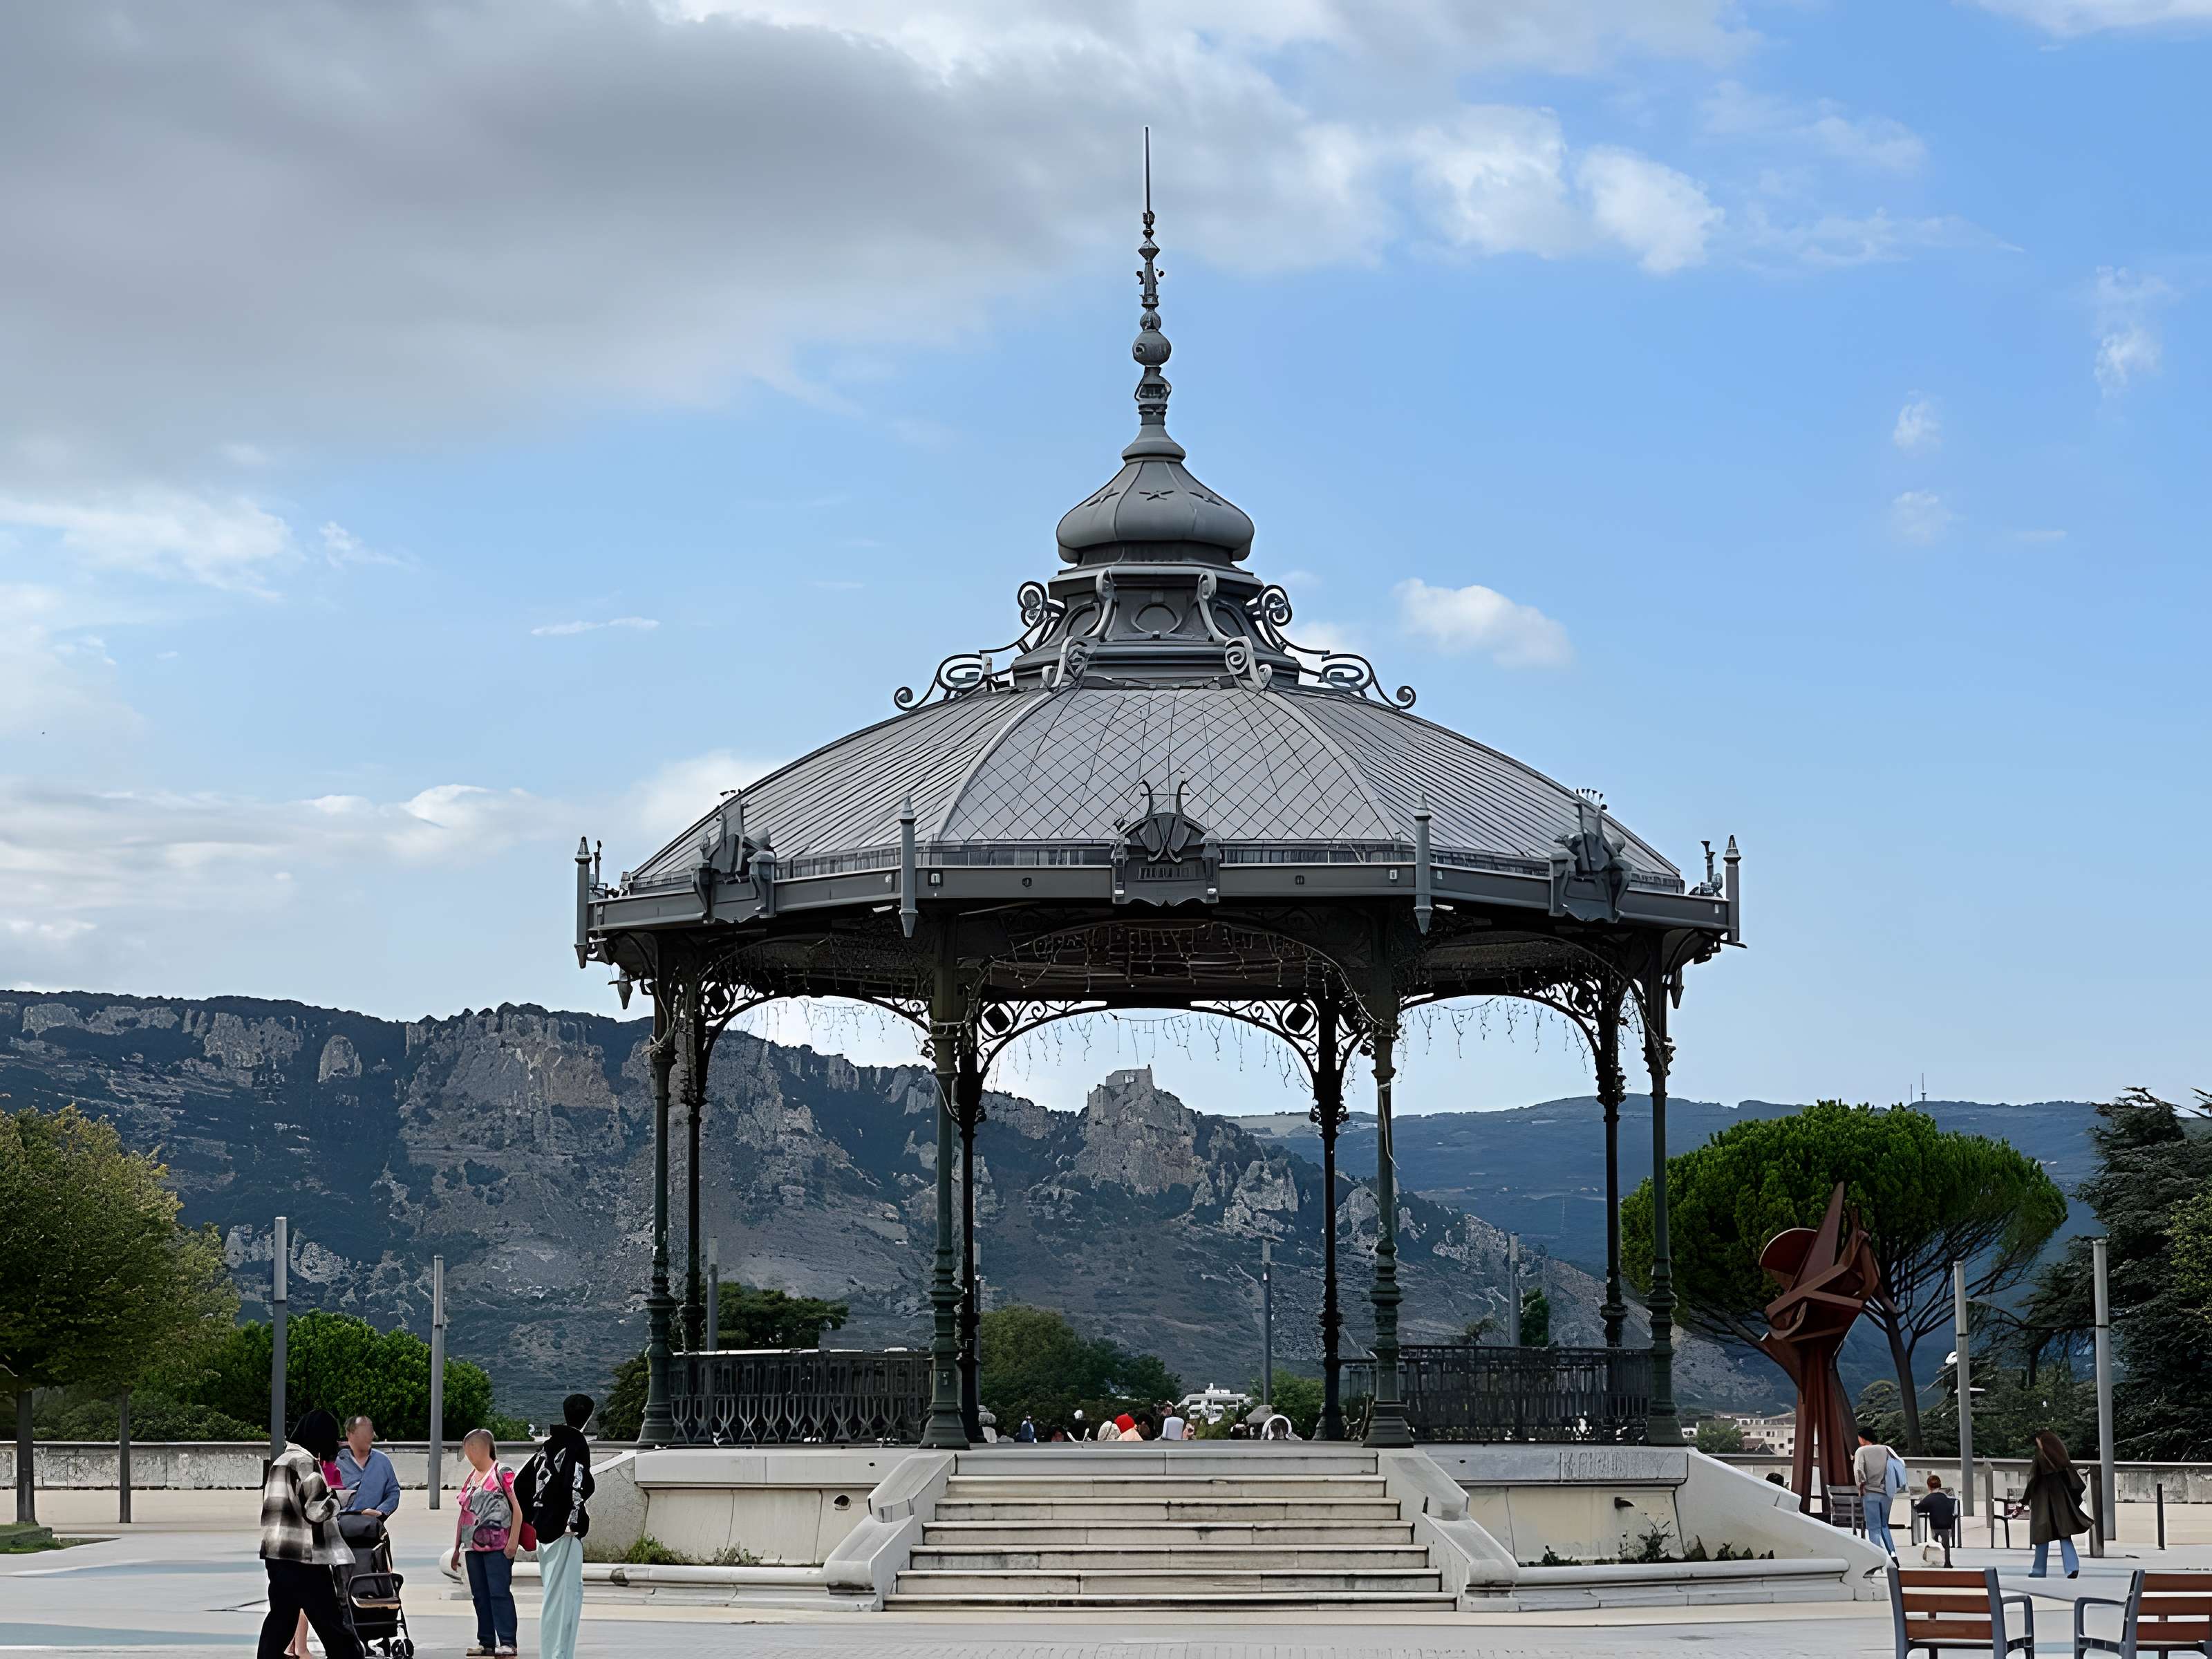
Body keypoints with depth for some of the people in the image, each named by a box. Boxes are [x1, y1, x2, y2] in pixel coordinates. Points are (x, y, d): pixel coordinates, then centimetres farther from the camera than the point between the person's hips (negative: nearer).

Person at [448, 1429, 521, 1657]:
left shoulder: (502, 1473, -4)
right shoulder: (470, 1477, 18)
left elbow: (518, 1507, -9)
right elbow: (463, 1514, 22)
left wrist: (513, 1540, -16)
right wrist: (457, 1548, 20)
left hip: (498, 1546, -8)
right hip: (473, 1547, 8)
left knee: (499, 1593, -10)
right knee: (480, 1595, 7)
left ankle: (507, 1643, -11)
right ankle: (486, 1642, 11)